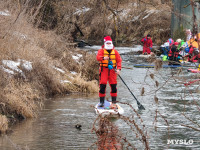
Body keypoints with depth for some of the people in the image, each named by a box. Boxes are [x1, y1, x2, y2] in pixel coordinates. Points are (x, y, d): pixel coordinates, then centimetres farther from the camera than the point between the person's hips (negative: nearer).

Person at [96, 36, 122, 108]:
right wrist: (103, 58, -39)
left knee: (113, 86, -1)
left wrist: (118, 69, -10)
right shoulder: (101, 51, 3)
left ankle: (114, 102, 7)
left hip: (112, 70, 2)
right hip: (104, 70, -2)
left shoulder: (115, 51, 11)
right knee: (102, 86, -6)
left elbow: (119, 60, 6)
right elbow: (98, 57, -16)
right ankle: (101, 102, 3)